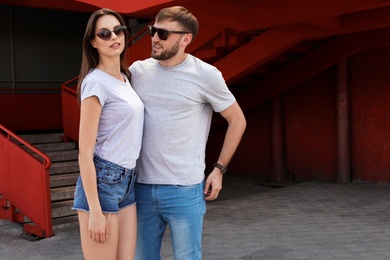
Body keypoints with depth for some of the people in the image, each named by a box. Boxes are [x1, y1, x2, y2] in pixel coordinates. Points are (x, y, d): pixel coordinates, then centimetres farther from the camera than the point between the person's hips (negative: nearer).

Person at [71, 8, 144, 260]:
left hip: (127, 181, 8)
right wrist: (95, 211, -18)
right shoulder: (96, 82, -13)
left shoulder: (125, 77, 12)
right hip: (102, 182, -8)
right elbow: (85, 151, -16)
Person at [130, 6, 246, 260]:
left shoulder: (205, 75, -6)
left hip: (184, 190, -3)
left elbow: (237, 120, 4)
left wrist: (219, 169, 0)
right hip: (141, 187, 4)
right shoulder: (137, 70, 3)